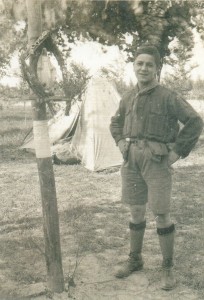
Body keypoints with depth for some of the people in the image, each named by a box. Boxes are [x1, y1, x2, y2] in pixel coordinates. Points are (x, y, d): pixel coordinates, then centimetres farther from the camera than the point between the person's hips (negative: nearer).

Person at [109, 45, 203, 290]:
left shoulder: (167, 97, -9)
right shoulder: (129, 98, 8)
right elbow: (115, 123, 25)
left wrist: (177, 152, -12)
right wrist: (121, 144, 11)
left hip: (157, 161, -5)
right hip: (131, 161, 5)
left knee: (161, 215, 0)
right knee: (135, 212, 14)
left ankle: (168, 267, 16)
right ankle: (134, 259, 30)